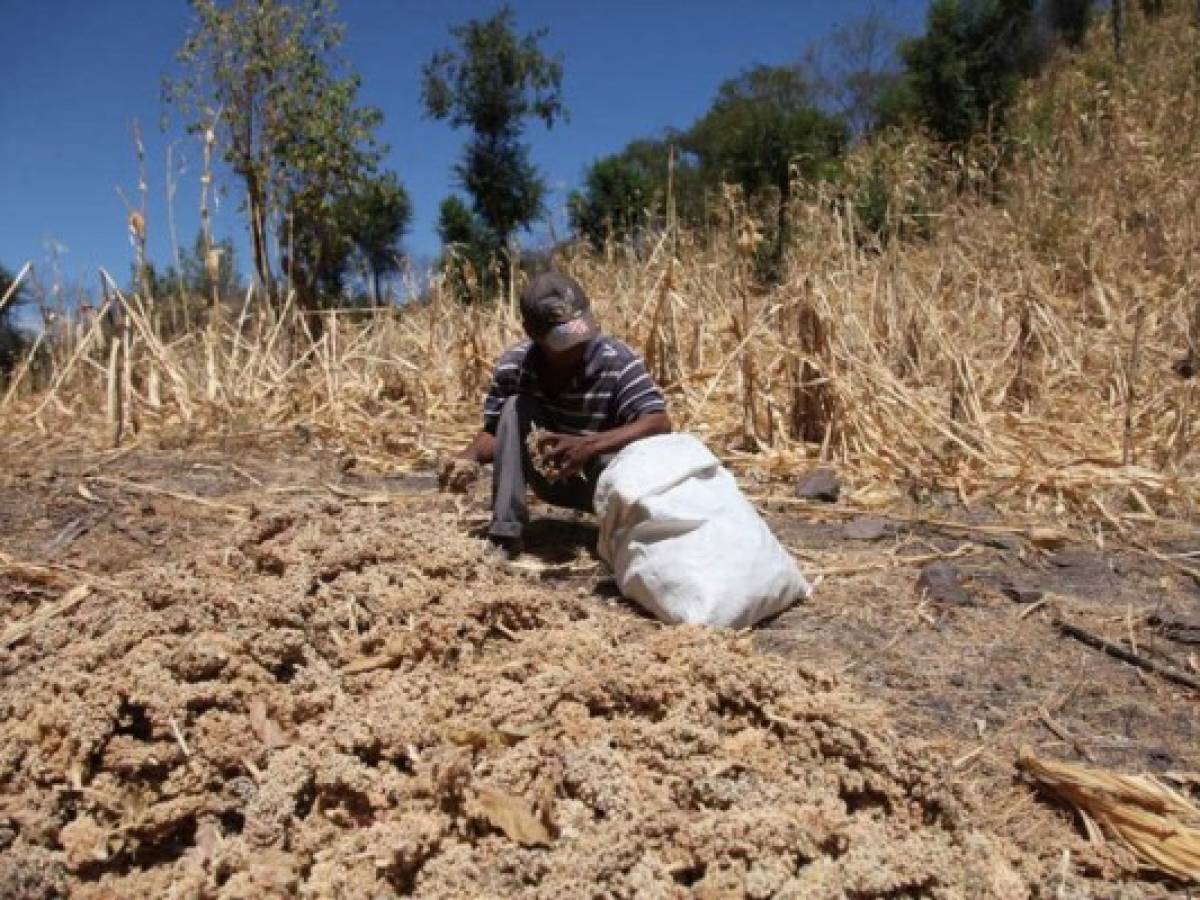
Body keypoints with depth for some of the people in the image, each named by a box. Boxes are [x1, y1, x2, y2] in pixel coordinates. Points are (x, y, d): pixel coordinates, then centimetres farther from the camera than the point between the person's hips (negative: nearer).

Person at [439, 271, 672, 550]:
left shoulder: (618, 362, -24)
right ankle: (506, 529, -23)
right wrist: (469, 457, -30)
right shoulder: (513, 365, -14)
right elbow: (494, 431, -6)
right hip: (553, 479, 4)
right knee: (514, 407, -22)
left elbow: (660, 423, -34)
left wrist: (590, 445, -49)